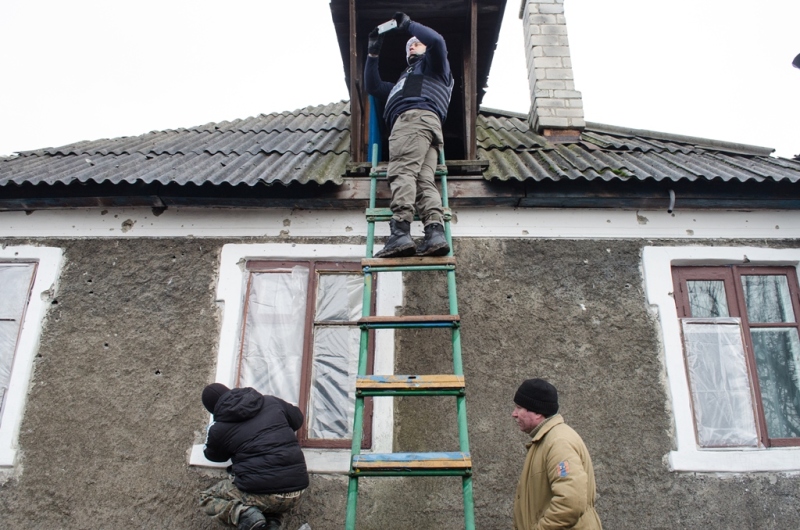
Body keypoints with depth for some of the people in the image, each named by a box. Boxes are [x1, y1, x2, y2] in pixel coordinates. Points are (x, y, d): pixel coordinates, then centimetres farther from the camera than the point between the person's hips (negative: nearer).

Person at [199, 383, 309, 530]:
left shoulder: (218, 430, 3)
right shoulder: (271, 401, 9)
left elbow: (213, 456, 26)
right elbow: (298, 419, 27)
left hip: (260, 493, -3)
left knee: (207, 498, 23)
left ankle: (245, 514, -4)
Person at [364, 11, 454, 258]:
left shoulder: (433, 64, 25)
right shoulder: (403, 82, 47)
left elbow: (436, 40, 3)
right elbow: (373, 87, 43)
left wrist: (407, 24, 18)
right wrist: (373, 53, 39)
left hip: (415, 118, -8)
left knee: (402, 172, -26)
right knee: (424, 180, -13)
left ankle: (400, 234, -42)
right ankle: (435, 233, -32)